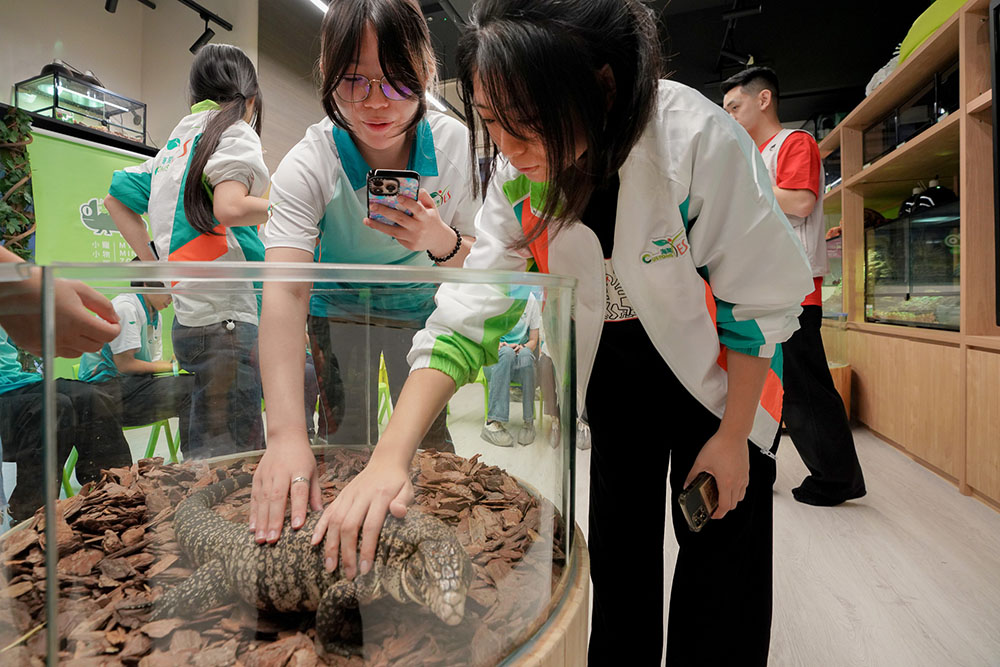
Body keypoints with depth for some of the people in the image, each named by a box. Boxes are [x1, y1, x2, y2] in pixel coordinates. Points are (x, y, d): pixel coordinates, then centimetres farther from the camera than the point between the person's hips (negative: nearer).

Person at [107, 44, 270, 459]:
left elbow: (117, 198, 28)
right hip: (224, 315, -9)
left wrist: (154, 261, 22)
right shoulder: (234, 130, -2)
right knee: (231, 461, -7)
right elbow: (229, 208, -20)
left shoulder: (175, 142, 23)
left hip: (190, 317, 9)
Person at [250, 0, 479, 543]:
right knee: (346, 439, -3)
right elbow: (284, 291, -39)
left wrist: (441, 242, -37)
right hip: (340, 308, -1)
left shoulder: (457, 147, -20)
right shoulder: (307, 166, -26)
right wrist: (286, 434, -51)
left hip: (421, 306, 1)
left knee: (428, 437, -1)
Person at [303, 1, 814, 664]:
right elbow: (467, 313, -21)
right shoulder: (519, 176, -18)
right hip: (611, 363, 3)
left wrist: (733, 435, -11)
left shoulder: (700, 138, -30)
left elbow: (758, 299, -19)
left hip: (715, 363, -2)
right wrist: (389, 459, -31)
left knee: (722, 552, 3)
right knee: (619, 543, 11)